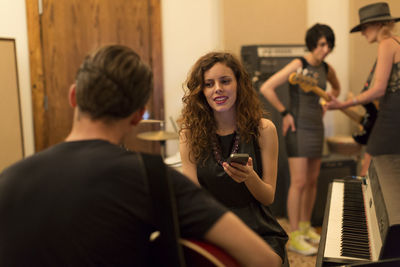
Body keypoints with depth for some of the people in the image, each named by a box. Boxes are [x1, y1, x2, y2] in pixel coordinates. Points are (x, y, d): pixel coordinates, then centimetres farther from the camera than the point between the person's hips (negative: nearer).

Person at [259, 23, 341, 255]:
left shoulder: (327, 69, 7)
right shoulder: (298, 65, -13)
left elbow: (336, 88, 30)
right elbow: (266, 88, -21)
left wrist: (323, 109, 16)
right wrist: (285, 113, -15)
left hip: (317, 127, 7)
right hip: (299, 127, -7)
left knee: (312, 181, 11)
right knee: (299, 182, -7)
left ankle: (306, 227, 26)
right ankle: (294, 236, 2)